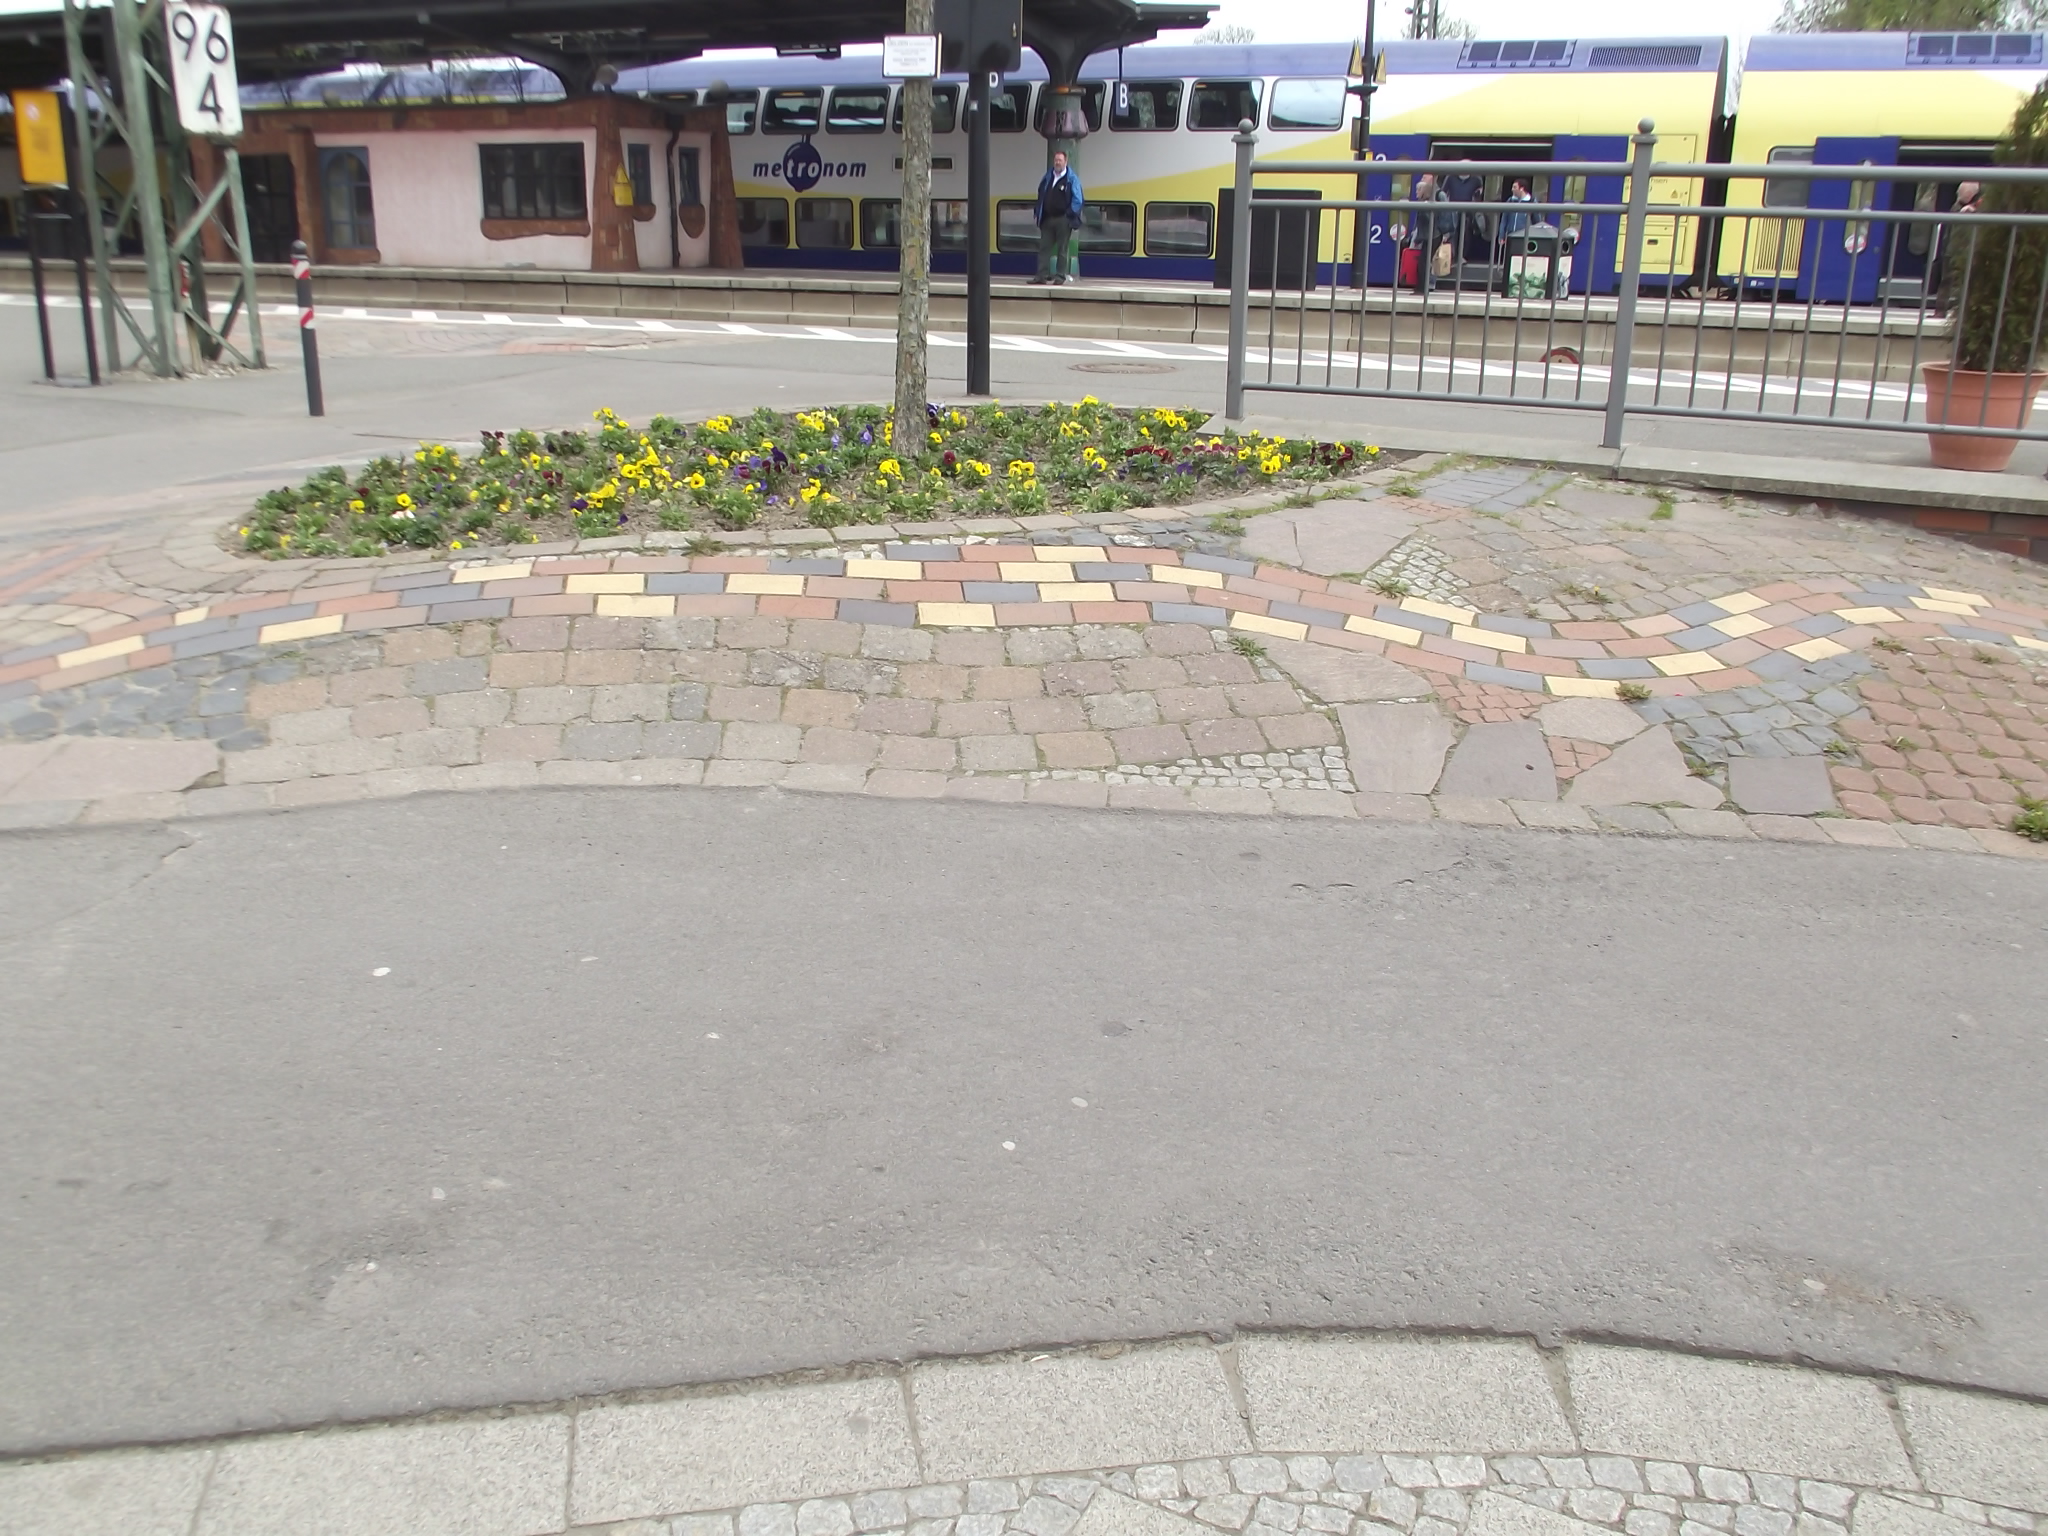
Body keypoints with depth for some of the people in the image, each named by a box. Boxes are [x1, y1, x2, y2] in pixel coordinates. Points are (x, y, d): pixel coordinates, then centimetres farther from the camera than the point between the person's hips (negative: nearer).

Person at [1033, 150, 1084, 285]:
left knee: (1062, 249, 1)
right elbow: (1041, 196, 19)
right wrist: (1038, 212, 10)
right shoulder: (1047, 177, 12)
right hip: (1047, 219, 5)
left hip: (1063, 220, -5)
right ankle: (1042, 275, 1)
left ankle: (1061, 276, 6)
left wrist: (1070, 215, -14)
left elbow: (1077, 200, -7)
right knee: (1044, 247, 1)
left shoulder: (1072, 179, -4)